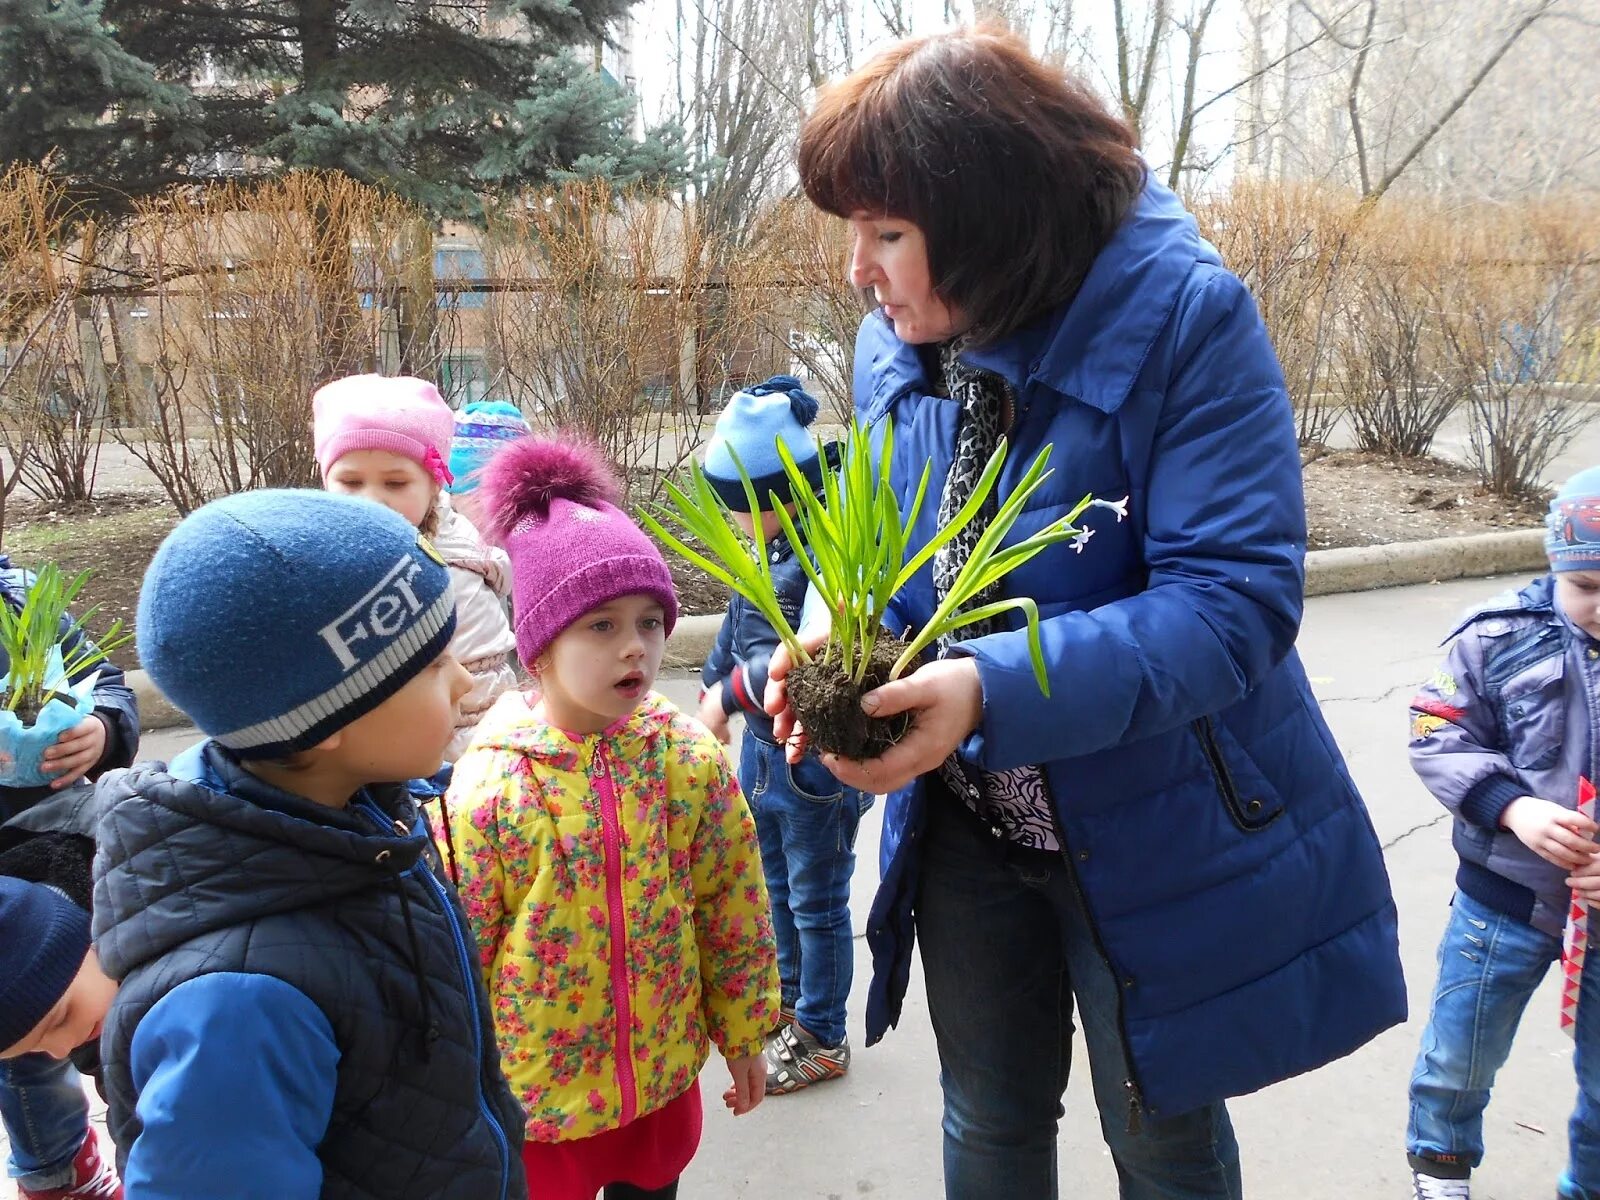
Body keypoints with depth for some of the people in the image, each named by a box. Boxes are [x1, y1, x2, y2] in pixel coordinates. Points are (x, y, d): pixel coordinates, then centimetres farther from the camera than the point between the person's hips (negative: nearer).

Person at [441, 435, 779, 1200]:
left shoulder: (693, 760, -11)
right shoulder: (488, 788, -19)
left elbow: (734, 910, 0)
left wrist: (742, 1034, 6)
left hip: (663, 1074, 3)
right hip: (534, 1094, -2)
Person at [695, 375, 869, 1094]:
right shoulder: (770, 551, 3)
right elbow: (735, 630, 13)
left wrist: (731, 692, -24)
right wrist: (709, 702, 9)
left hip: (815, 760, -9)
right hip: (760, 746, 9)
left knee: (816, 901, 8)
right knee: (778, 887, 24)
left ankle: (821, 1039, 27)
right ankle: (792, 1000, 46)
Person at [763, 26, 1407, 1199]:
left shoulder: (1186, 319, -23)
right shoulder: (898, 341, -5)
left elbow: (1236, 599, -29)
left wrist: (995, 691, -40)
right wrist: (838, 638, -19)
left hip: (1158, 837, -4)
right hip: (966, 826, 5)